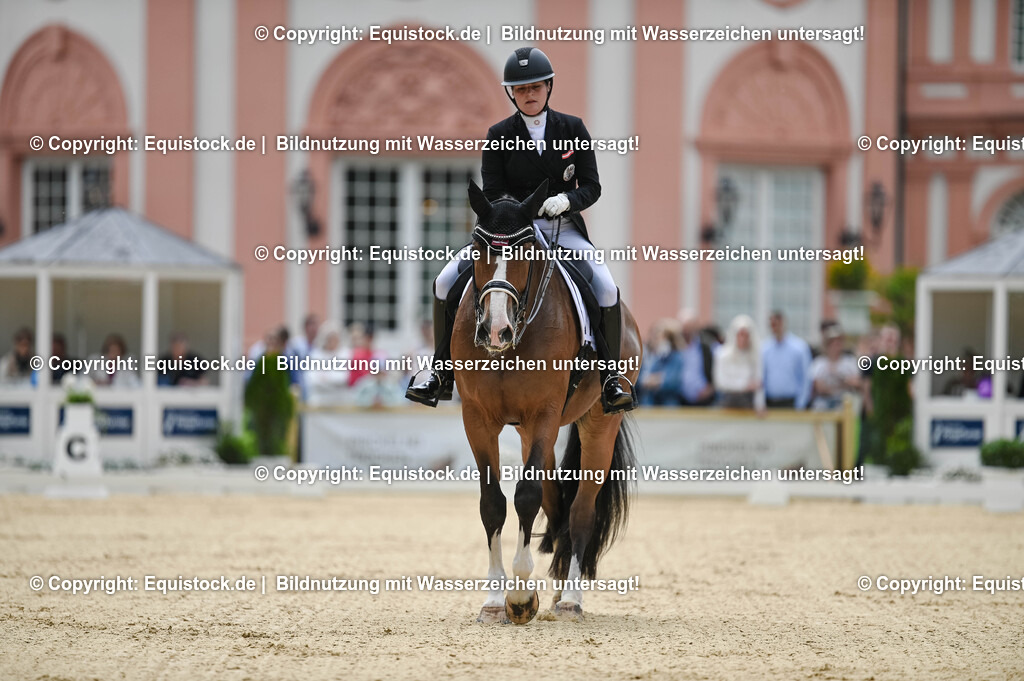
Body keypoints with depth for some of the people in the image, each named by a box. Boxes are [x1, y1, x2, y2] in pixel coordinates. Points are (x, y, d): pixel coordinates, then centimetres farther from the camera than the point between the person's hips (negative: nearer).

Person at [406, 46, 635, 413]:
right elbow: (491, 195, -2)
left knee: (607, 288, -28)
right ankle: (442, 375, -3)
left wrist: (566, 200, -20)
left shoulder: (573, 128, 3)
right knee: (446, 281, -17)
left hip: (562, 227, -1)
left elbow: (592, 187, 1)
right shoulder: (499, 135, 2)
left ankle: (609, 379, -15)